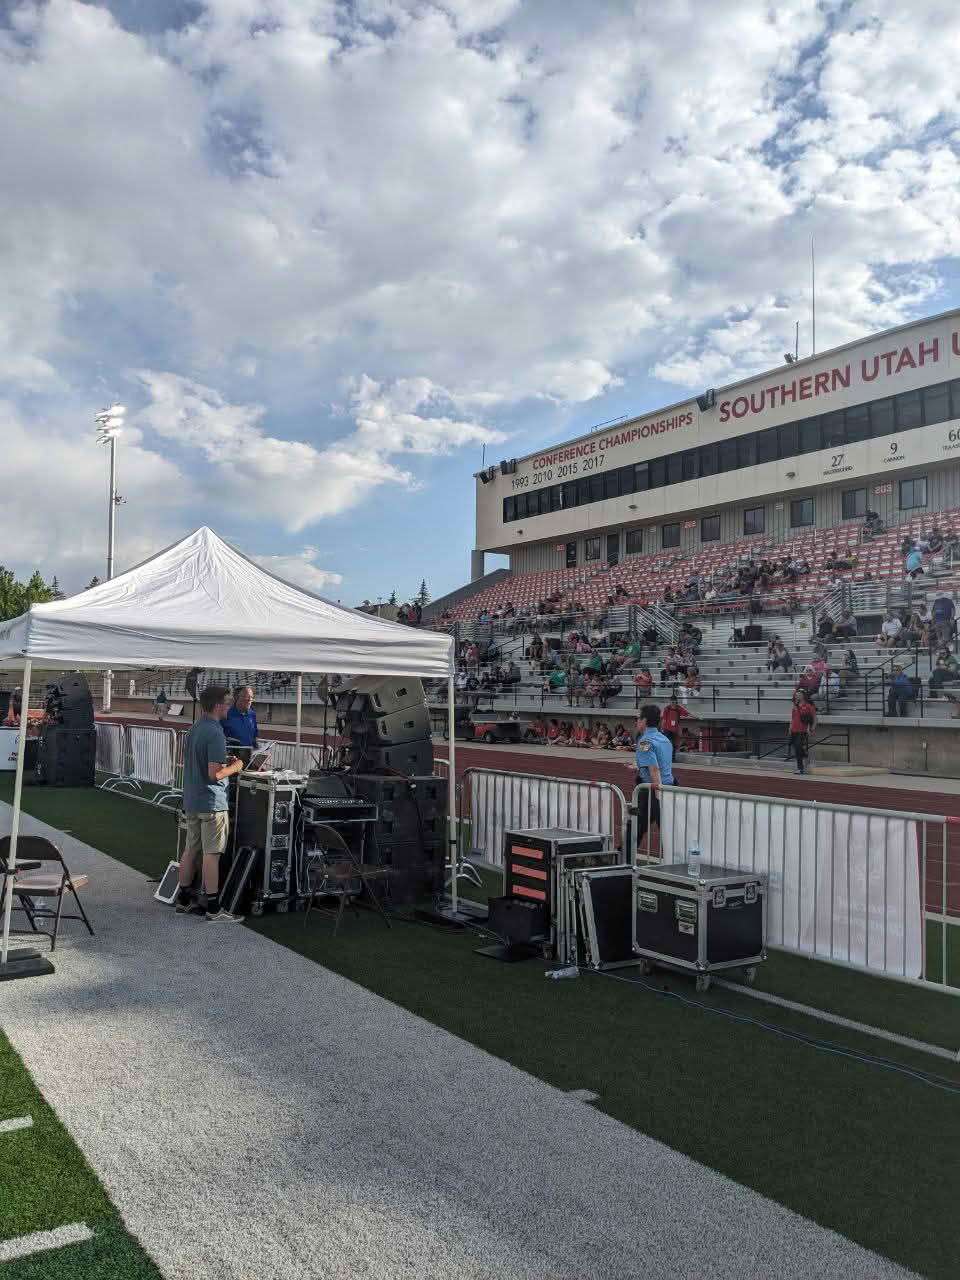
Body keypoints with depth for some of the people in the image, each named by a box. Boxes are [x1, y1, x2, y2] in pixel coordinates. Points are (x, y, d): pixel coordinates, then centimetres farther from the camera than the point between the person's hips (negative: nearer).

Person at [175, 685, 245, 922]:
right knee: (211, 854, -4)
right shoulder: (215, 733, -20)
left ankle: (183, 900, 25)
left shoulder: (194, 729, 9)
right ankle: (214, 909, 0)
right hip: (211, 802, -9)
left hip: (191, 801, 9)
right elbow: (214, 774, -24)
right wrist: (234, 767, -7)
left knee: (190, 850, 16)